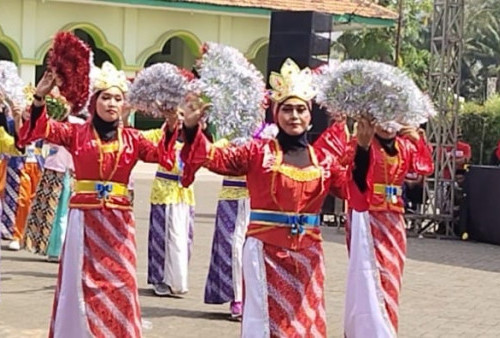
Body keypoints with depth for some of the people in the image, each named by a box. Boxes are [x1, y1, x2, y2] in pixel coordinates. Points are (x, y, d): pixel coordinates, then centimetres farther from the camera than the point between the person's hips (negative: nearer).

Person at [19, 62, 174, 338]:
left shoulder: (132, 138, 7)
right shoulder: (77, 133, 2)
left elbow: (163, 156, -4)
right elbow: (42, 129, -12)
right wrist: (40, 98, -28)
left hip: (118, 220, 1)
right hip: (84, 217, -1)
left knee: (118, 283, 2)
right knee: (80, 283, 2)